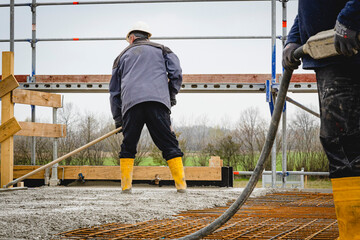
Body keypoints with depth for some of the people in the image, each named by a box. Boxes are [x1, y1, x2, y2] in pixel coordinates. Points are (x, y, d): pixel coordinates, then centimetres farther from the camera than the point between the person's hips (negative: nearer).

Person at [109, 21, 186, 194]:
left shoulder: (123, 56, 26)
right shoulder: (160, 50, 23)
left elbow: (114, 90, 24)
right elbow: (176, 72, 8)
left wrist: (117, 118, 26)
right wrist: (171, 95, 19)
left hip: (131, 103, 1)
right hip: (158, 101, -1)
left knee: (128, 147, 11)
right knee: (169, 144, 1)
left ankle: (126, 185, 4)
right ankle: (181, 184, -6)